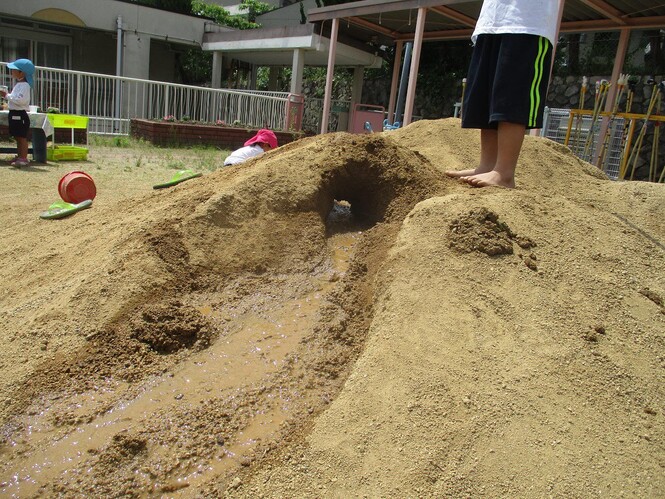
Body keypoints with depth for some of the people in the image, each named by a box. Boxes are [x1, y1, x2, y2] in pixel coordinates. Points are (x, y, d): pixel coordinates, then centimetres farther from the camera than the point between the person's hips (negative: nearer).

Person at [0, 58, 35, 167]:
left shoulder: (24, 85, -14)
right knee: (18, 137, 14)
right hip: (15, 113, 10)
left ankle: (24, 158, -4)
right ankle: (20, 156, 21)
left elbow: (21, 100, -25)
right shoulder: (18, 84, 17)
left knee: (22, 137, -7)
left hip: (20, 114, -10)